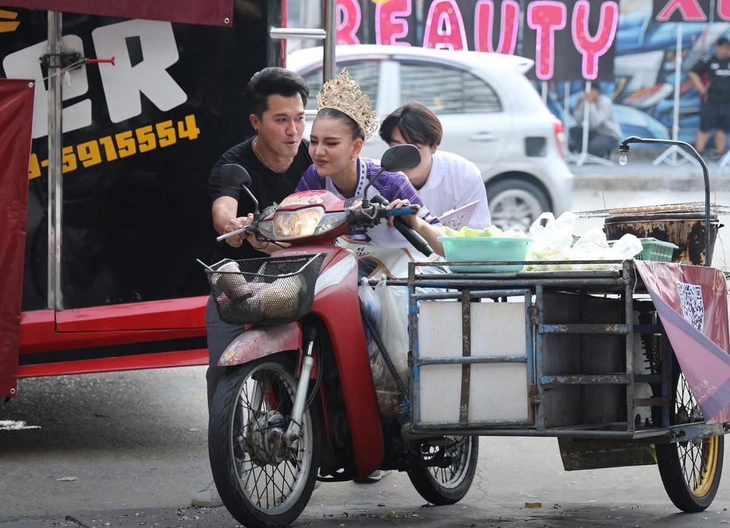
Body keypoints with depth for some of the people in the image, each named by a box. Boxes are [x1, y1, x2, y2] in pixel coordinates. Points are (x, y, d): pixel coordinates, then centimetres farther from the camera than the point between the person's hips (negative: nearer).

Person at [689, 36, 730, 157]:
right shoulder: (708, 61, -6)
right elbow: (693, 74, -3)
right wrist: (702, 89, -8)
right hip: (710, 101, -4)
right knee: (705, 128, -3)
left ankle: (720, 154, 16)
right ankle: (698, 153, 1)